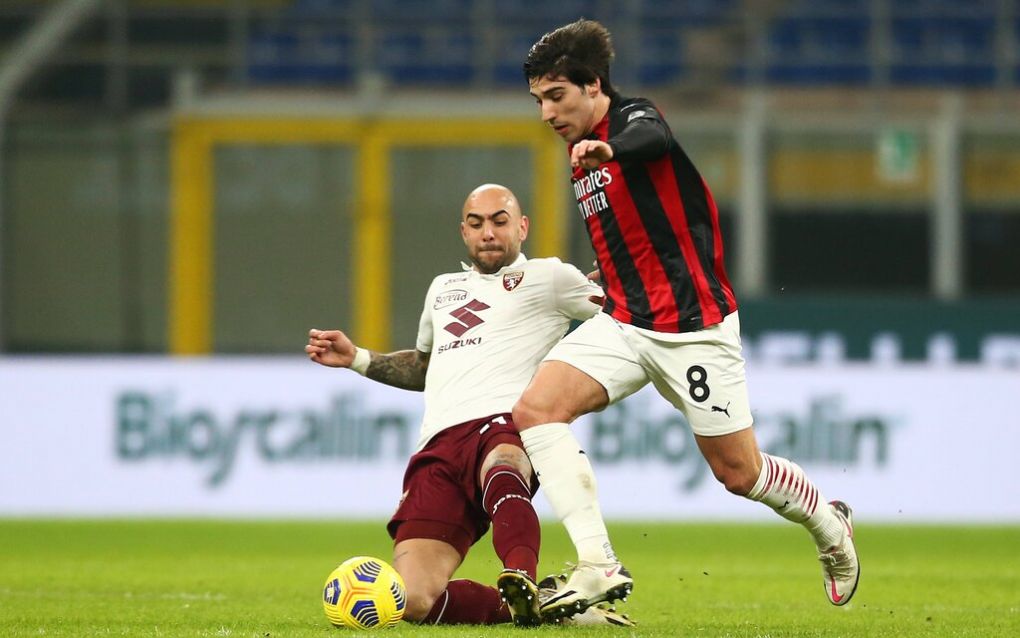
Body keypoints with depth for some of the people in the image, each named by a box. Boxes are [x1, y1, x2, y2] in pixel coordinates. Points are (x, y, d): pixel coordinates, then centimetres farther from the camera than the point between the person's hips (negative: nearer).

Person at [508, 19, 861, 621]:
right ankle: (599, 567, -22)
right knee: (535, 409, -17)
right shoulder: (582, 156, 14)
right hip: (624, 323, 7)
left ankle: (829, 522, 35)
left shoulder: (636, 118, -12)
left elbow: (652, 137, -40)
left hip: (694, 325, -7)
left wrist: (609, 150, -61)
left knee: (738, 471, 3)